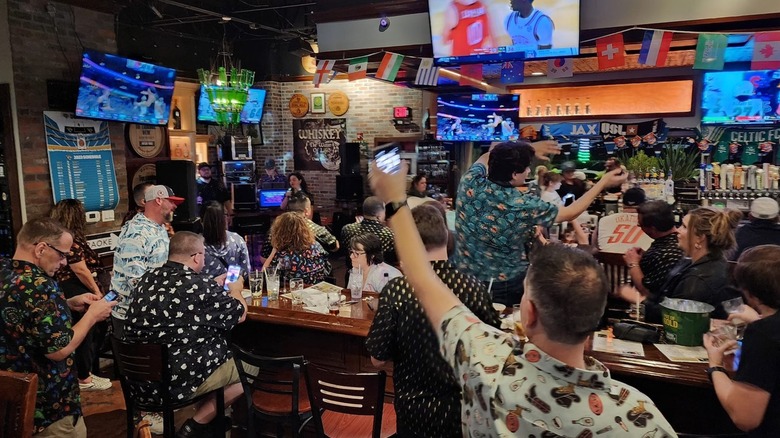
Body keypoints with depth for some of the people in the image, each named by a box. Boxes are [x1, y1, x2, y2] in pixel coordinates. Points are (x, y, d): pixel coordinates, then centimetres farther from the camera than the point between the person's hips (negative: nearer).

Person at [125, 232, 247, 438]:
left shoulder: (148, 278, 2)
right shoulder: (201, 285, -19)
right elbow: (239, 314, -2)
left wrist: (215, 287, 30)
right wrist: (234, 290, 19)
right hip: (178, 382, -8)